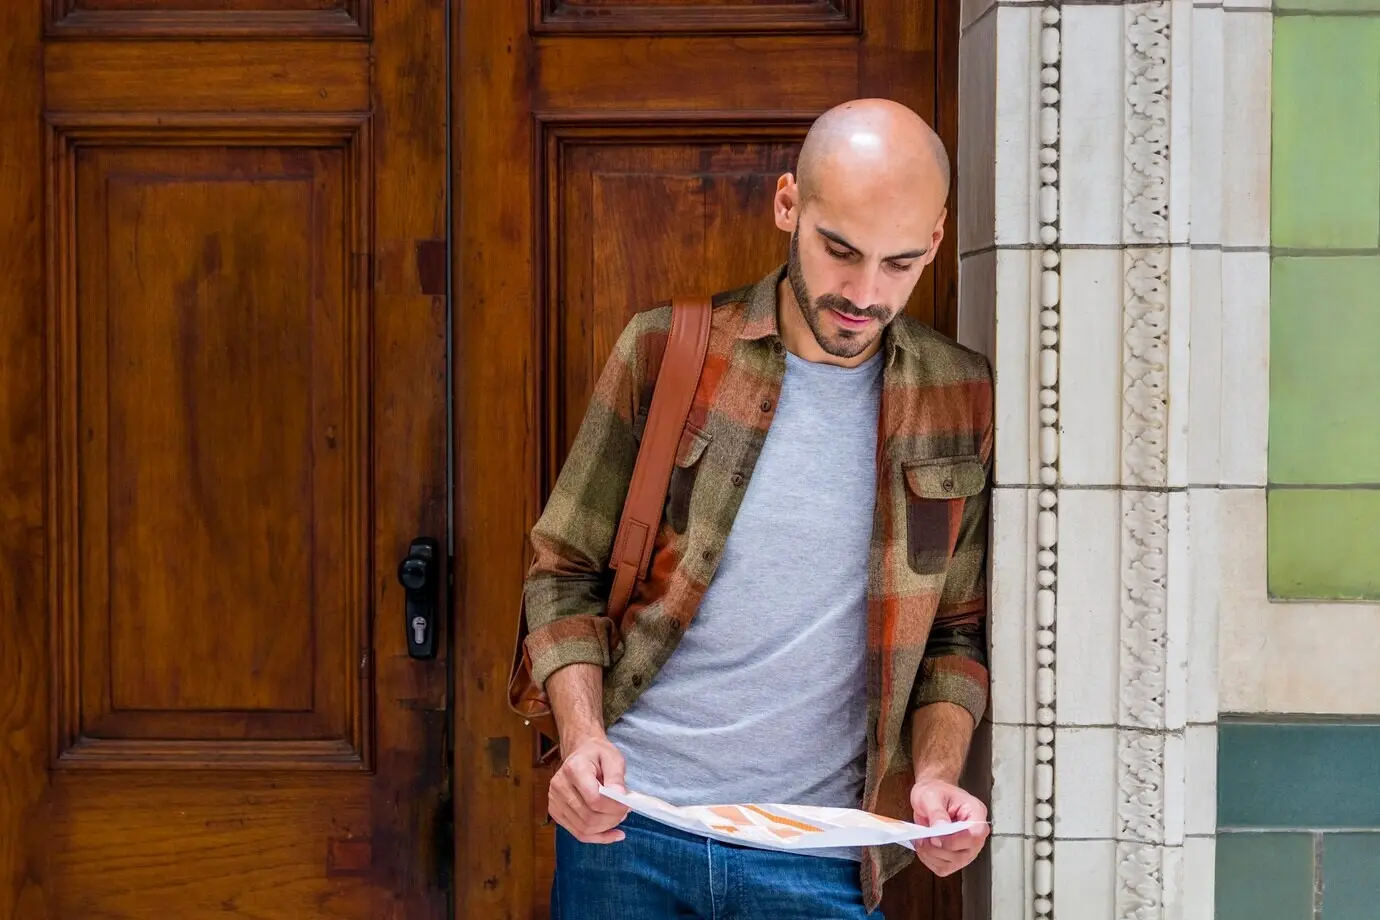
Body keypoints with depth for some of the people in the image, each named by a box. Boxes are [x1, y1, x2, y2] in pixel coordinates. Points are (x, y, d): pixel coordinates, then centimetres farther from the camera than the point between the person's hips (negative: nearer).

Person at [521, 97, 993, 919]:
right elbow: (565, 573, 3)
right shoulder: (662, 353, -2)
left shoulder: (963, 404, 2)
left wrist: (936, 775, -6)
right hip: (627, 821, 0)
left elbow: (957, 632, 10)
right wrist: (581, 738, -12)